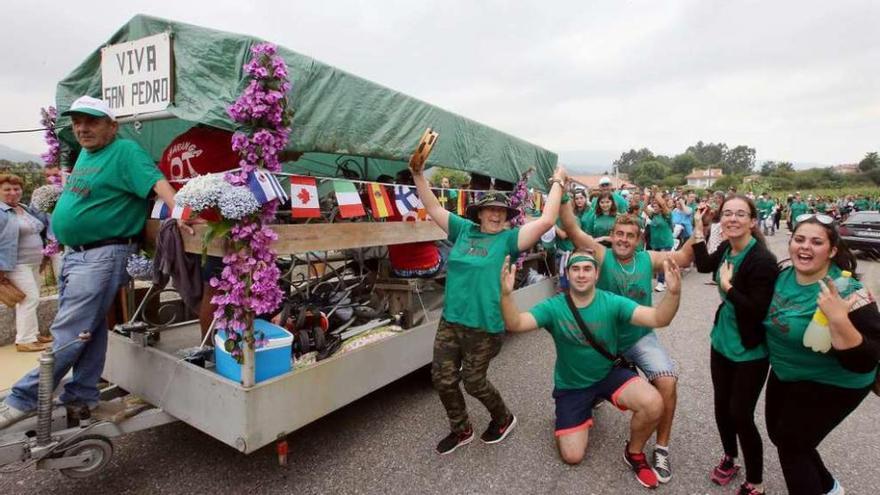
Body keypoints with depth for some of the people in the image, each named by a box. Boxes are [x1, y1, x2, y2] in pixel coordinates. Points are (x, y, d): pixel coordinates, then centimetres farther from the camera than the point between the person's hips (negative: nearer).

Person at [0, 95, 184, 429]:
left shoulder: (125, 152, -11)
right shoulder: (85, 154, 17)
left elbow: (158, 183, -26)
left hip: (103, 255, -10)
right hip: (75, 252, 10)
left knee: (68, 333, -4)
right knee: (88, 328, 15)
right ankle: (82, 394, 24)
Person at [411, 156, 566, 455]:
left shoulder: (508, 239, -3)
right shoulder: (464, 230, 7)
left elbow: (546, 221, -12)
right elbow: (434, 209, 10)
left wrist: (558, 183, -6)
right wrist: (418, 174, 3)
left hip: (485, 326, -5)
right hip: (451, 320, 5)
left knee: (473, 381, 9)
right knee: (442, 378, 10)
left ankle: (504, 419, 41)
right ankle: (461, 430, 36)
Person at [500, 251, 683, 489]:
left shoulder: (612, 303, -18)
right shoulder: (553, 307, -18)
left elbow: (658, 319, -29)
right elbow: (515, 324, -31)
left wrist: (674, 292, -49)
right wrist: (506, 294, -50)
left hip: (609, 373, 1)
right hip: (571, 386, 0)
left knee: (653, 404, -27)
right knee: (572, 456, -3)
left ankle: (634, 453, 6)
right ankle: (587, 408, 29)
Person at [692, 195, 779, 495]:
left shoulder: (763, 260, -23)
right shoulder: (726, 249, -3)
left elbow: (758, 312, -23)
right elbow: (704, 266, 16)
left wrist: (728, 286, -29)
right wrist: (698, 228, 7)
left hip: (750, 351, -6)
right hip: (722, 341, 6)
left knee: (741, 415, 2)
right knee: (722, 405, 17)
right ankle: (729, 458, 42)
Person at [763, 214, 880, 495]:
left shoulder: (847, 293, -27)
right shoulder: (784, 277, -8)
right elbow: (771, 318, 12)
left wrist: (837, 318, -44)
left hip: (830, 384, -7)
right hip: (785, 374, 7)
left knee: (791, 445, 4)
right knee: (779, 434, 21)